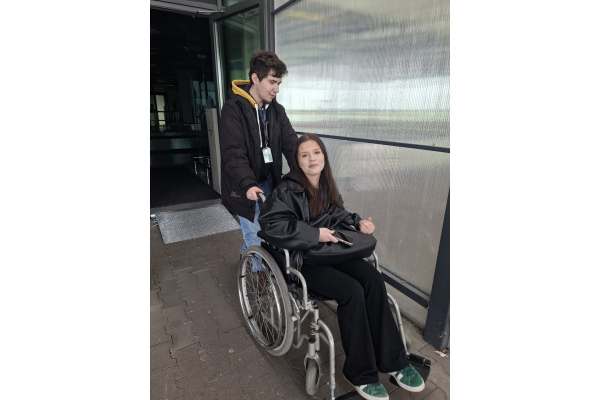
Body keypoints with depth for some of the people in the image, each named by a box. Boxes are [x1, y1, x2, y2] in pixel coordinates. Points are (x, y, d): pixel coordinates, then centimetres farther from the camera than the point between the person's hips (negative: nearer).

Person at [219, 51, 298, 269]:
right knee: (256, 238, 1)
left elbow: (291, 144, -2)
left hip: (269, 181, 6)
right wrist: (248, 184, -35)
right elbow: (233, 153, -22)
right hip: (245, 186, -5)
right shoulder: (233, 108, -13)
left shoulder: (277, 110, 5)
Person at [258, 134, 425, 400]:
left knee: (373, 280, -17)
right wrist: (313, 234, -24)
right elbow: (270, 223, -21)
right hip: (301, 259, -6)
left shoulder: (327, 186, 10)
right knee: (352, 291, -25)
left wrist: (358, 223, -1)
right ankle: (360, 373, -4)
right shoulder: (288, 190, -11)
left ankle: (392, 360, -3)